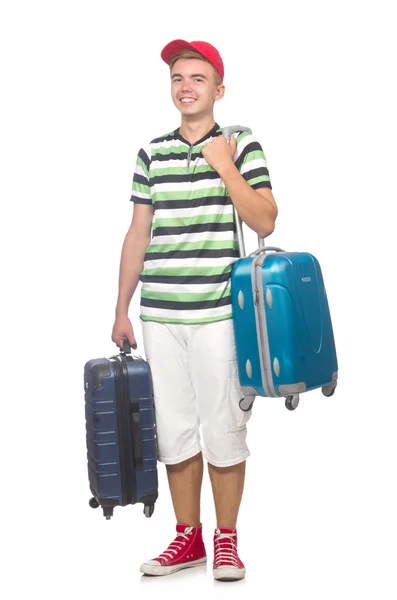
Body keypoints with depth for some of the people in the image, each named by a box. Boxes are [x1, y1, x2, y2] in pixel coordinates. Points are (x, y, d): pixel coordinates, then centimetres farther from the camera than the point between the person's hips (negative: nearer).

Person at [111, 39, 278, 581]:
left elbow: (265, 223, -6)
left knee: (223, 431, 2)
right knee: (174, 429, 9)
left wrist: (224, 167, -12)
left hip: (217, 313, -3)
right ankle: (188, 538, 23)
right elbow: (137, 236, 13)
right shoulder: (151, 154, 11)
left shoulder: (241, 145, 2)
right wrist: (121, 310, 11)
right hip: (159, 316, 4)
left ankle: (227, 540, 18)